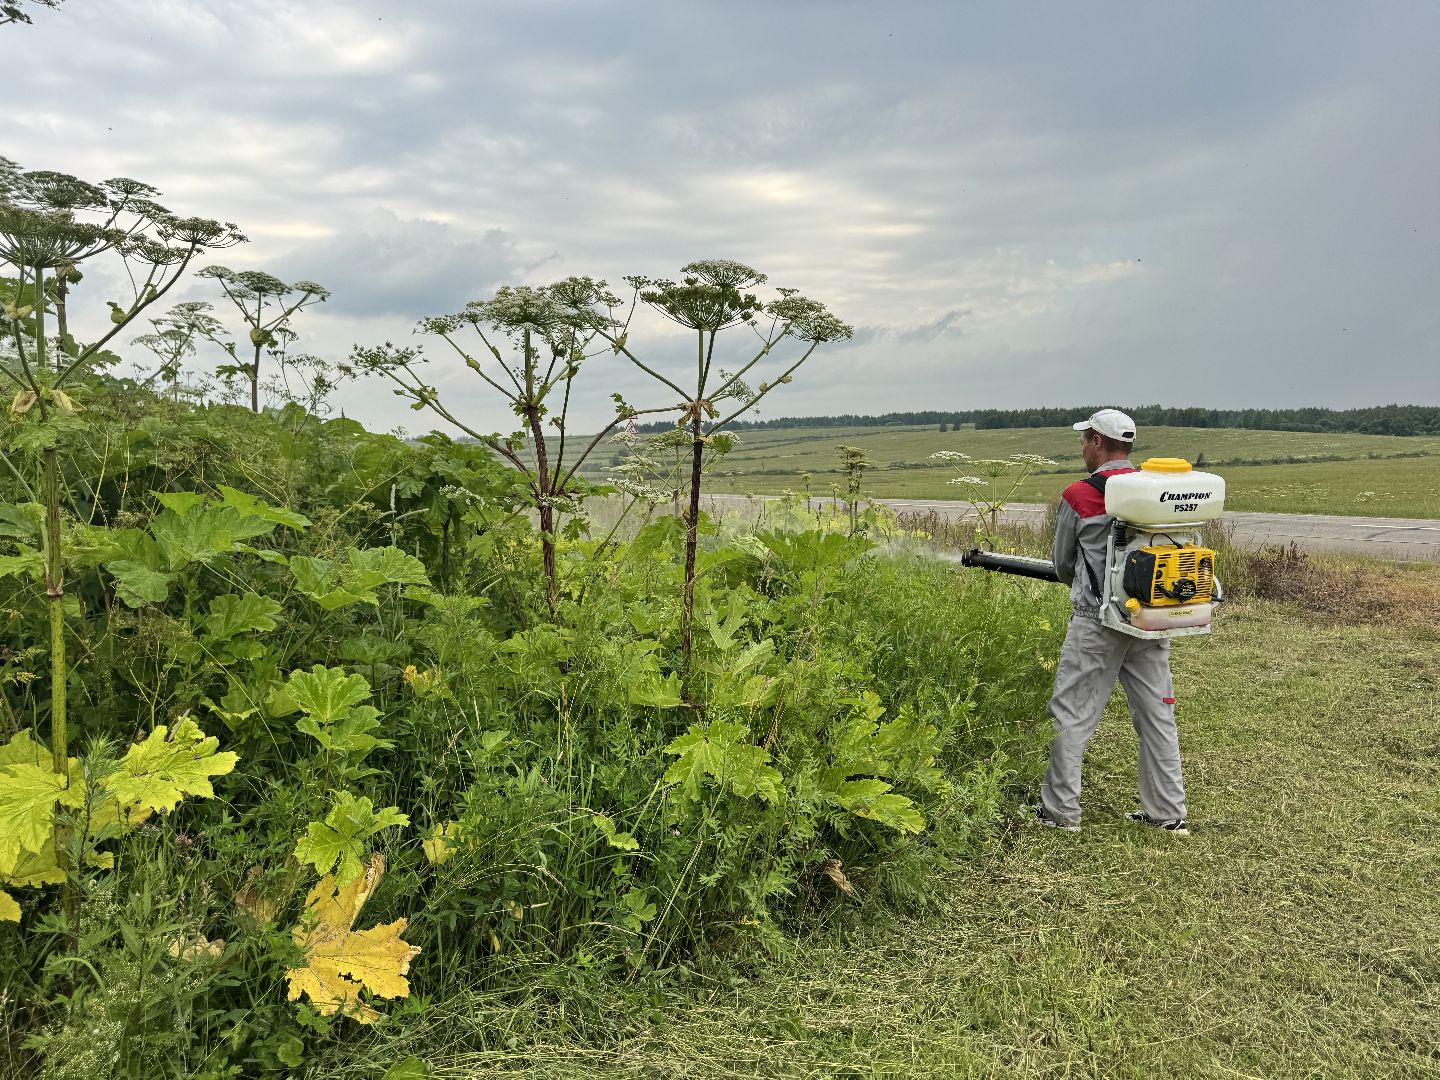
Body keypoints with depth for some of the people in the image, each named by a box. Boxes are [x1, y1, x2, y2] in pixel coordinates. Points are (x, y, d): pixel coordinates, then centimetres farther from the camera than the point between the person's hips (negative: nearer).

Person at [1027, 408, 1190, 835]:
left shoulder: (1078, 496, -9)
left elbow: (1063, 565, 3)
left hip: (1098, 623, -5)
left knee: (1071, 715, 4)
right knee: (1157, 715, 13)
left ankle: (1060, 810, 10)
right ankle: (1168, 812, 21)